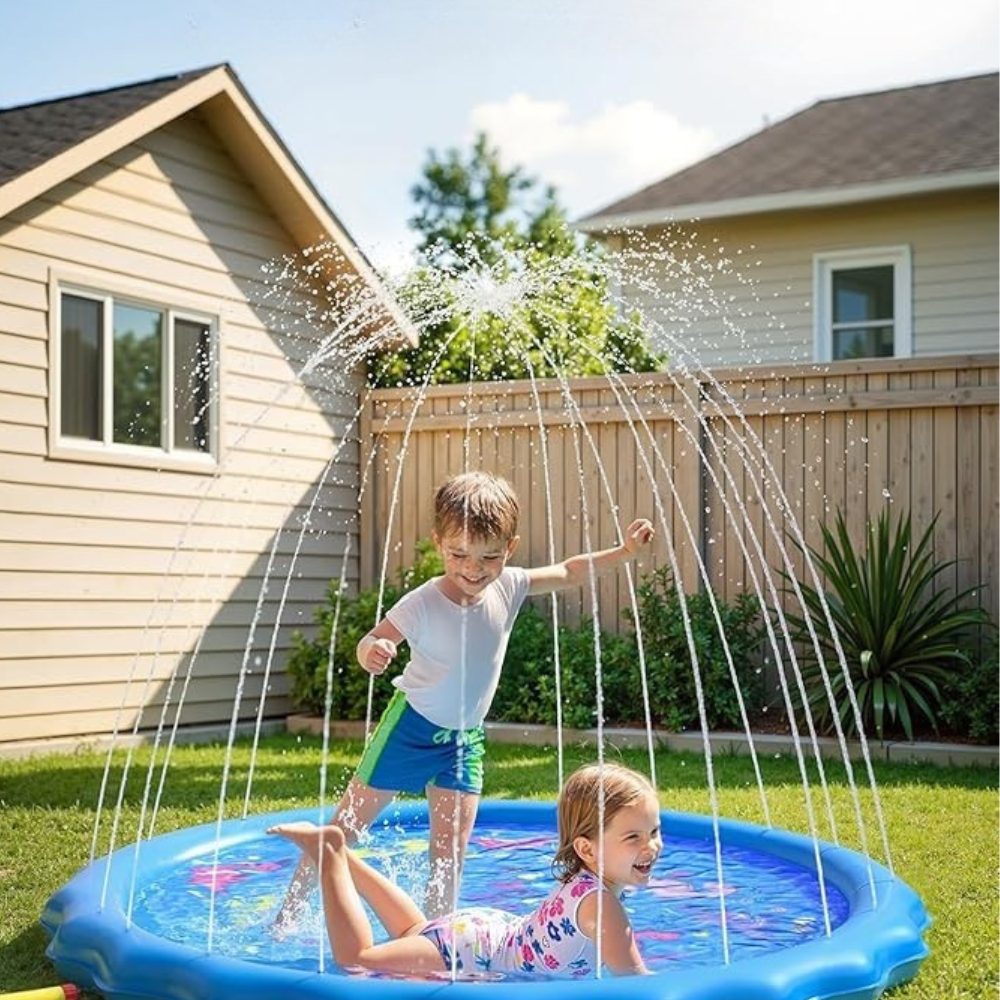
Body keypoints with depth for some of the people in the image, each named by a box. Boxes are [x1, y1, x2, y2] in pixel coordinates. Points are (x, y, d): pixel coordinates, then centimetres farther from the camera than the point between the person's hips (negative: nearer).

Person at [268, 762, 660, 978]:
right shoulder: (598, 900, -32)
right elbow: (632, 976, -28)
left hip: (489, 928, 9)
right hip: (471, 953, -9)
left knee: (416, 931, 37)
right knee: (354, 958, -6)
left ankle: (337, 853, 35)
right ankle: (328, 853, 5)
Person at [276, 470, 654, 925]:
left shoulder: (508, 587, -11)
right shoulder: (423, 604, -25)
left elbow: (568, 573, 2)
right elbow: (371, 642, -22)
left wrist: (624, 551, -4)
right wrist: (372, 653, -45)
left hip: (465, 739, 4)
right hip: (411, 727, -4)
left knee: (451, 853, 2)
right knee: (345, 829, 6)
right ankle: (287, 916, 22)